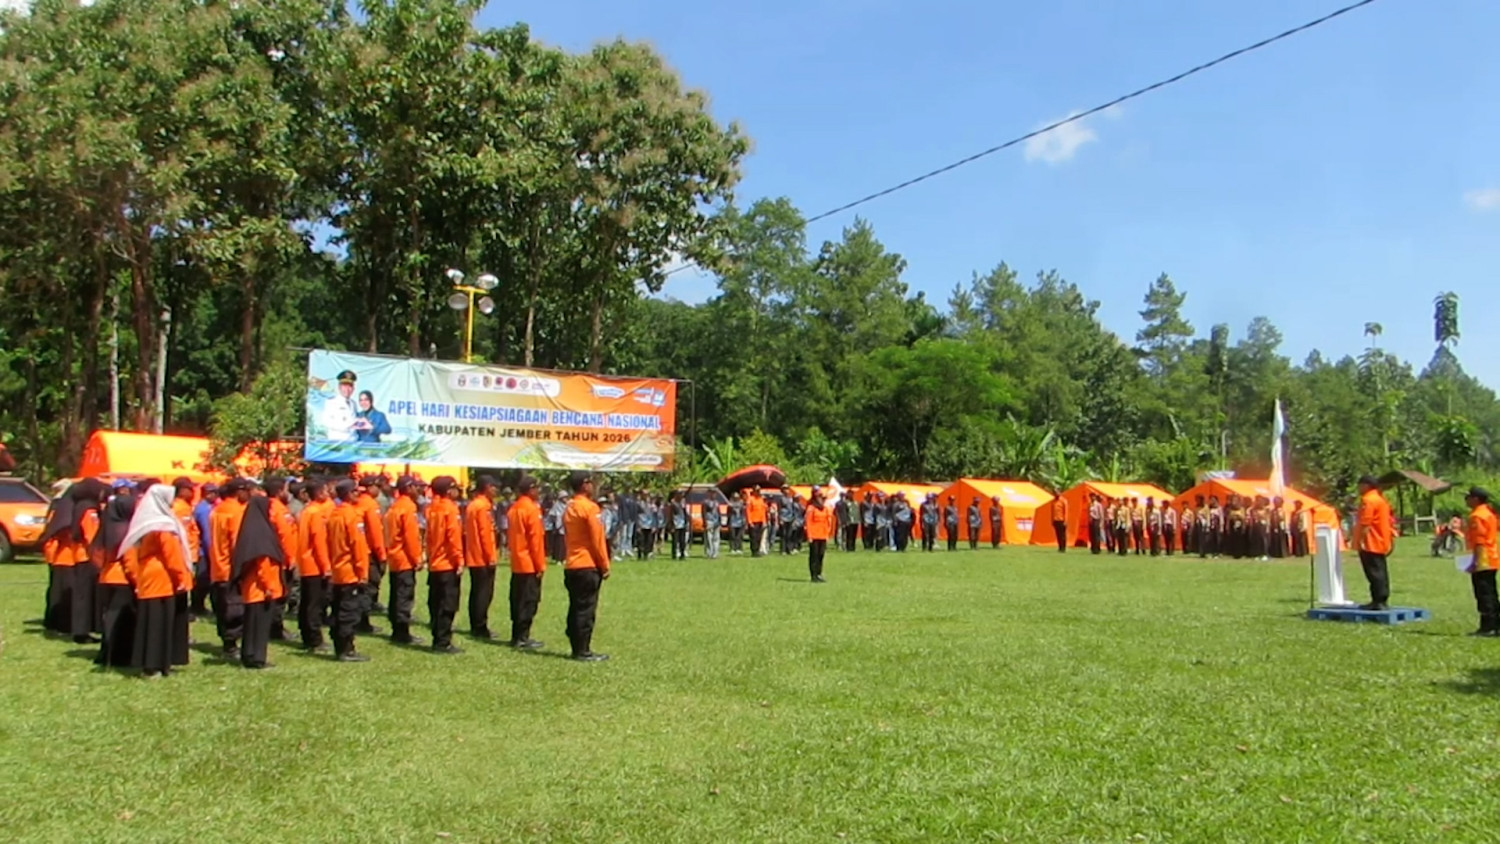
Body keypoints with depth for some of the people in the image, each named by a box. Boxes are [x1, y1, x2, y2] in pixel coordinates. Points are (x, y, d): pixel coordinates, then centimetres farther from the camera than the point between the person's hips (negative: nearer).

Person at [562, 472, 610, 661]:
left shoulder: (569, 509, 12)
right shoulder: (590, 507, -13)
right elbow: (597, 540, -14)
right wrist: (605, 566, -7)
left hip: (571, 566, 8)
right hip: (588, 566, -8)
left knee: (576, 608, 10)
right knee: (586, 610, -4)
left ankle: (577, 649, 14)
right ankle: (583, 651, -2)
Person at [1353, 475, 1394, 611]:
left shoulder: (1368, 500, -15)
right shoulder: (1381, 499, 17)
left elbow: (1365, 523, -22)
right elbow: (1389, 522, 20)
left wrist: (1361, 539, -22)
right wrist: (1391, 538, 24)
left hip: (1370, 544, -10)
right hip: (1381, 543, 10)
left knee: (1374, 573, -8)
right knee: (1380, 572, 12)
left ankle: (1378, 601, -9)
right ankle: (1382, 600, 17)